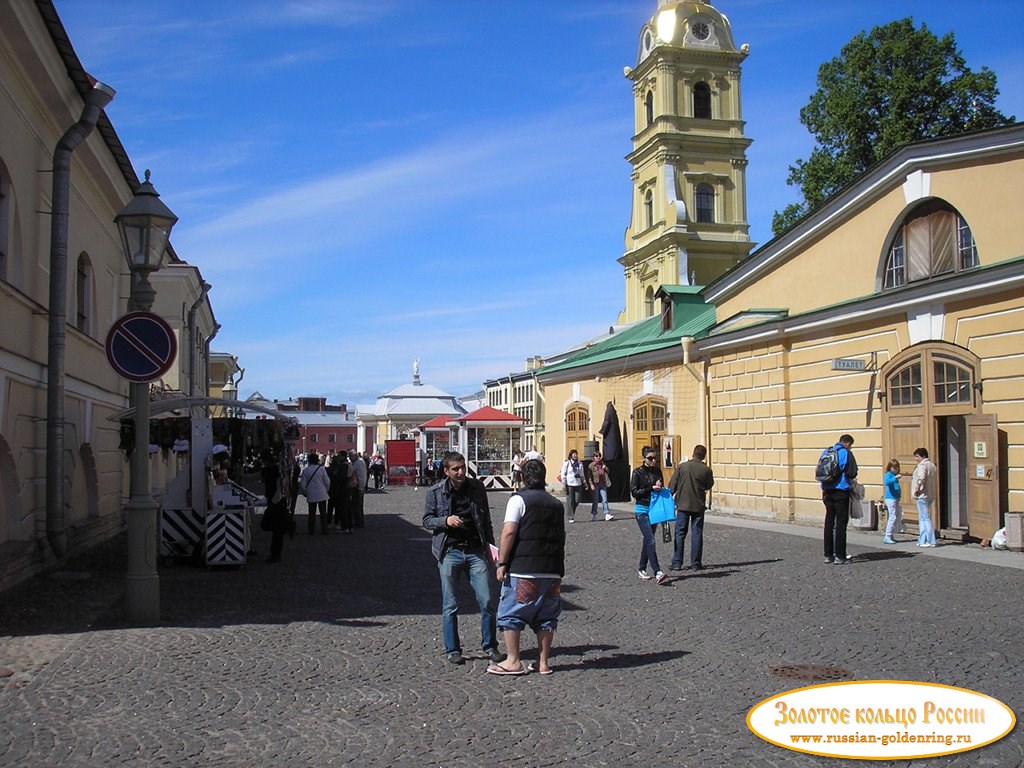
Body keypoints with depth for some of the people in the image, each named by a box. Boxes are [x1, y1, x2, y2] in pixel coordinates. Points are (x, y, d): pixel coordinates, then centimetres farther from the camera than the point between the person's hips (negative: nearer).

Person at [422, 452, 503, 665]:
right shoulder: (435, 492, -2)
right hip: (450, 552, -1)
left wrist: (489, 545, 8)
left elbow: (486, 519, 12)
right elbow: (426, 520, 3)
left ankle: (490, 646, 15)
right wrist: (446, 521, -16)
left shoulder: (477, 487, 4)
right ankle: (452, 650, 18)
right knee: (450, 606, 5)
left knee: (487, 601, -1)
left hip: (476, 551, 2)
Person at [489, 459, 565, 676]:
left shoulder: (519, 499, -4)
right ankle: (544, 662, 15)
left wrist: (501, 562, -10)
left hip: (523, 569, -6)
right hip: (553, 570, 6)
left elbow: (509, 532, -14)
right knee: (546, 617, 12)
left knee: (510, 614, 4)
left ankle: (513, 661, 5)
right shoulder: (556, 504, 16)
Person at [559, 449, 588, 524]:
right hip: (569, 484, -4)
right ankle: (571, 517, 4)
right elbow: (563, 474, -2)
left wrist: (584, 482, 14)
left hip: (578, 484, 4)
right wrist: (563, 483, -8)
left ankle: (572, 512, 26)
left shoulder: (580, 463, 11)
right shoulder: (567, 463, -2)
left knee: (577, 500, 2)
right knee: (570, 500, -2)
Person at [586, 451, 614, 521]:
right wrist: (591, 484, -16)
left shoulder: (602, 464, 12)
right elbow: (589, 476, -7)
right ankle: (593, 515, 15)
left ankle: (607, 514, -8)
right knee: (595, 500, 3)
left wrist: (605, 468, -1)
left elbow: (607, 472, 21)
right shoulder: (591, 465, -4)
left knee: (604, 500, -4)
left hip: (602, 484, 4)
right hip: (595, 485, -4)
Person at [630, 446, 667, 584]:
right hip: (642, 510, -6)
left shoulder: (657, 472, 9)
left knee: (647, 540, 12)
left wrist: (660, 488, -1)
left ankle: (642, 568, 24)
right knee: (650, 540, -13)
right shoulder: (638, 472, -6)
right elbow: (634, 492, -10)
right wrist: (651, 488, -17)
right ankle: (657, 572, -18)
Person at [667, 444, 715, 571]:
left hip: (683, 505, 0)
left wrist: (670, 498, 10)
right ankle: (695, 563, 7)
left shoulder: (682, 466, -7)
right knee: (697, 534, 7)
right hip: (698, 506, 0)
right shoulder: (706, 470, -6)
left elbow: (672, 485, -3)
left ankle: (677, 563, 4)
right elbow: (709, 486, 8)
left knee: (680, 533, 6)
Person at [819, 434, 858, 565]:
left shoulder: (826, 452, 10)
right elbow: (852, 473, -14)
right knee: (841, 523, -2)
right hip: (841, 491, -6)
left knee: (829, 523, 11)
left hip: (828, 491, 6)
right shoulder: (846, 453, -9)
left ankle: (828, 555, 14)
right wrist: (850, 480, 9)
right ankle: (839, 556, -3)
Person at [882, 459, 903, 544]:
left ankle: (890, 536, 19)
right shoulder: (888, 474, -9)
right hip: (890, 498, -10)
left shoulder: (895, 475, 17)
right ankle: (887, 537, -13)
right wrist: (895, 478, -39)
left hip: (895, 498, 10)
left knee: (897, 516, 12)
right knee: (892, 516, -13)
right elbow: (886, 482, -30)